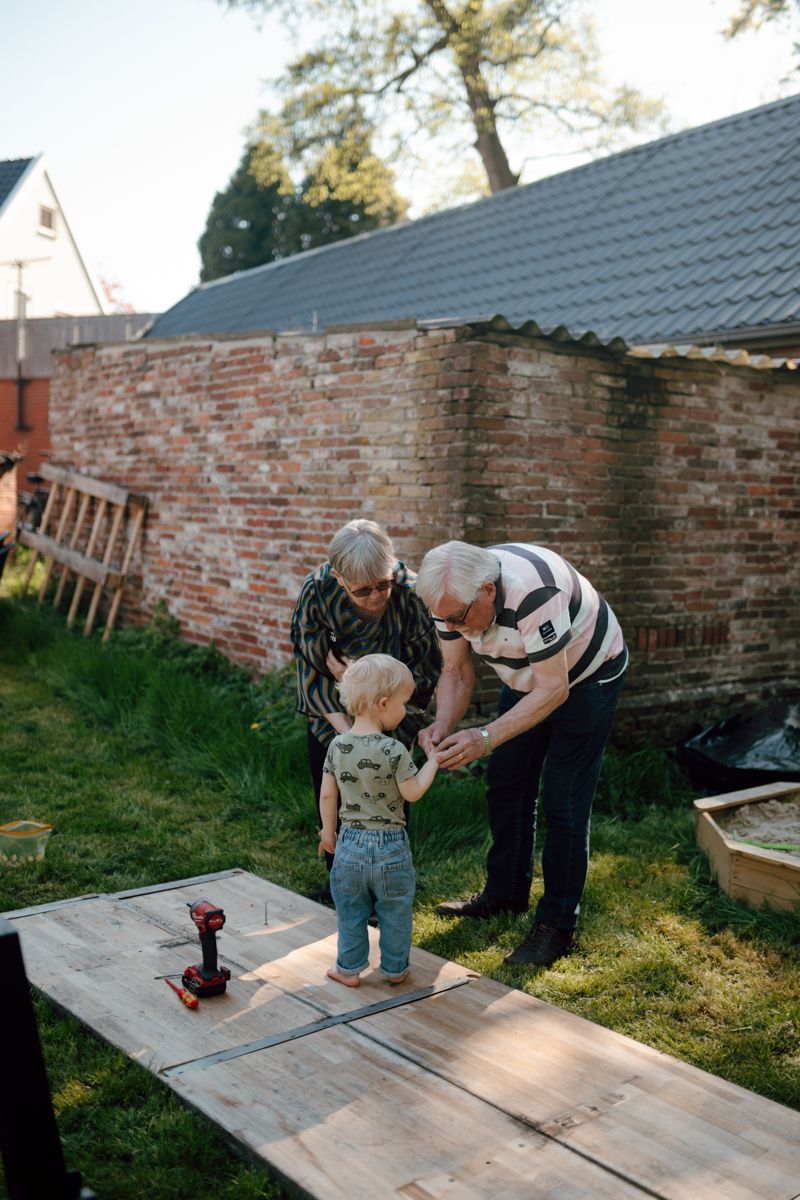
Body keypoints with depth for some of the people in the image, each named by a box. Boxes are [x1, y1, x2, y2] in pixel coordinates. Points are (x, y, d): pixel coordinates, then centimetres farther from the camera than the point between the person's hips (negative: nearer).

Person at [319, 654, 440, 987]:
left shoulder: (337, 745, -6)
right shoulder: (394, 750, -20)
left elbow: (327, 795, 1)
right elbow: (412, 793, -11)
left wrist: (328, 830, 15)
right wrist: (432, 761, 2)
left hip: (350, 843, 3)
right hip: (390, 846, -3)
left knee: (350, 911, 18)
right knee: (395, 911, 16)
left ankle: (349, 968, 28)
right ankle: (394, 968, 28)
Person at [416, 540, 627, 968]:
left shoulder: (532, 593, -41)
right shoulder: (452, 595, -19)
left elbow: (554, 690, -36)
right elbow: (456, 672, -9)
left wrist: (486, 737, -42)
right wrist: (443, 725, -28)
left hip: (585, 677, -7)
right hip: (526, 677, 7)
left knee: (563, 802, -8)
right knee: (506, 784, 10)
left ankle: (557, 925, 3)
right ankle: (505, 893, 28)